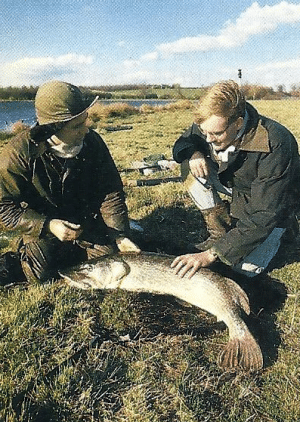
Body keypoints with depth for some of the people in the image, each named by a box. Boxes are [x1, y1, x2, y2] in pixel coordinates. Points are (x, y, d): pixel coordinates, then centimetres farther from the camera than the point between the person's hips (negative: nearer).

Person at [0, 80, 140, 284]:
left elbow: (111, 192, -9)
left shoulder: (92, 142, -14)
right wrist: (47, 226, -31)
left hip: (85, 223, 3)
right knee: (43, 275, -19)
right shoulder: (19, 153, -23)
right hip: (38, 227, -2)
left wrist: (120, 235, -19)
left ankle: (69, 253, 17)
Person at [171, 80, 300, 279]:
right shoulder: (210, 126, -21)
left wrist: (212, 254, -40)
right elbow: (181, 143, -1)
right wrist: (192, 153, -29)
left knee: (247, 267, -19)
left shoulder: (275, 145, -37)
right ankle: (220, 234, -7)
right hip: (232, 191, 5)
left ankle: (282, 229, 11)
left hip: (272, 205, -4)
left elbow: (263, 216, -37)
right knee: (191, 168, -19)